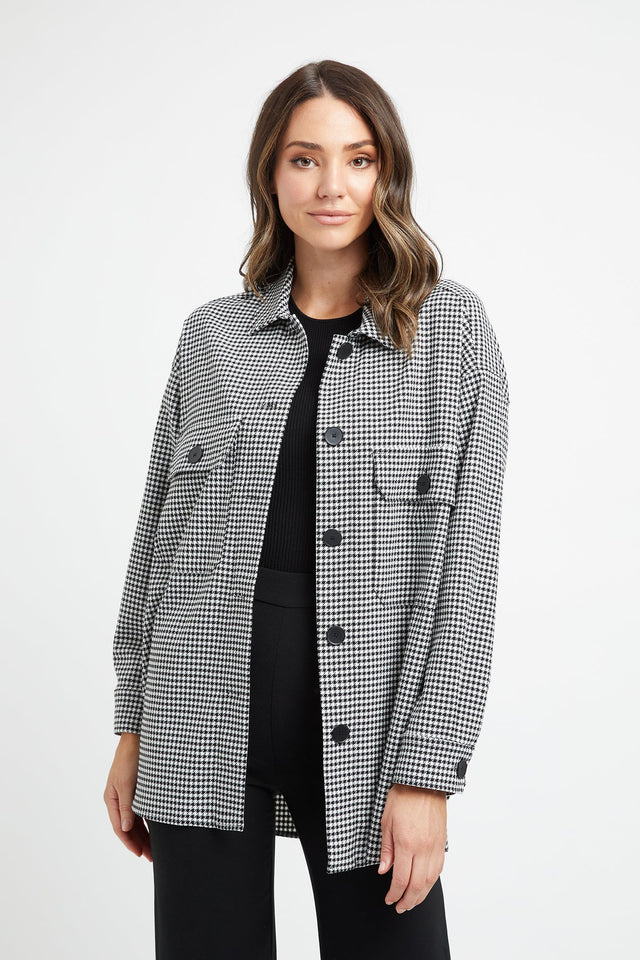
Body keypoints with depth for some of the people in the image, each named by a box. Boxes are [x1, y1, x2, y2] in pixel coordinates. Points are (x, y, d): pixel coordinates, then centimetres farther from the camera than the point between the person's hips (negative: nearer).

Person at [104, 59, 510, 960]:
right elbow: (158, 537, 11)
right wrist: (133, 728, 10)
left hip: (367, 736, -1)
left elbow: (466, 553, -5)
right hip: (205, 732, 2)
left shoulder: (452, 327, 0)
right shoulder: (213, 334, 6)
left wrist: (428, 771, -10)